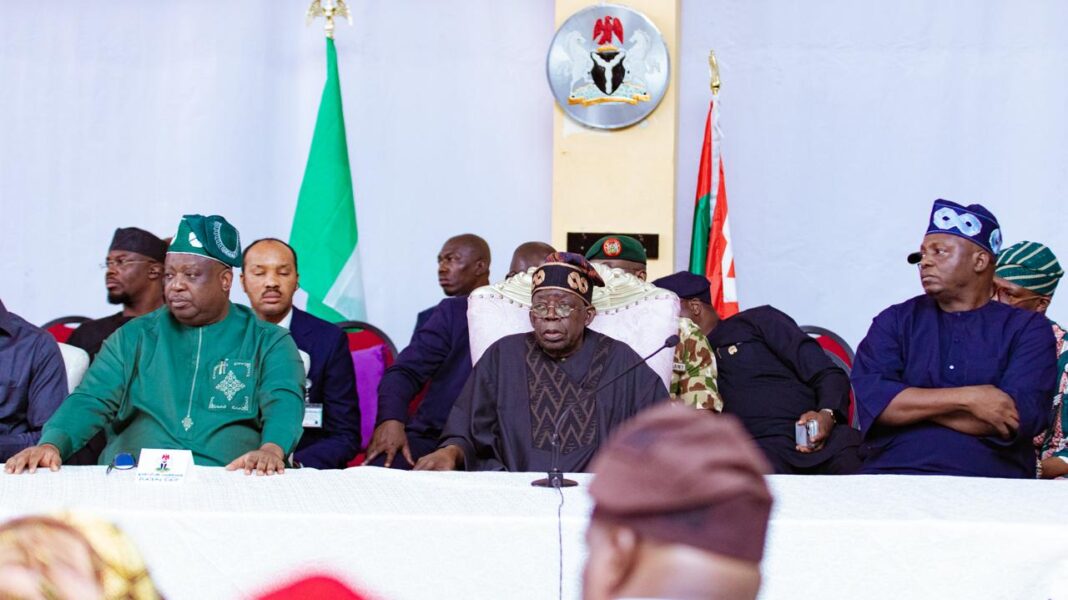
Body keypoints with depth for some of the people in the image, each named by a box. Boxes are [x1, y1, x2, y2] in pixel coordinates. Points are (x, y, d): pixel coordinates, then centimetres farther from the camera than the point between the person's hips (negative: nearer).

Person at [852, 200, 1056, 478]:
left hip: (988, 476, -1)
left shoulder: (1028, 329, 9)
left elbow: (1020, 418, -7)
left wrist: (910, 404, -4)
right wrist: (966, 399, -11)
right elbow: (871, 397, -2)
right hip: (893, 471, 1)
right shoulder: (895, 321, 14)